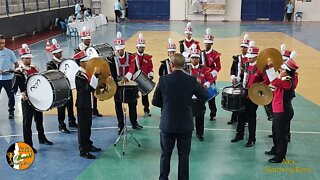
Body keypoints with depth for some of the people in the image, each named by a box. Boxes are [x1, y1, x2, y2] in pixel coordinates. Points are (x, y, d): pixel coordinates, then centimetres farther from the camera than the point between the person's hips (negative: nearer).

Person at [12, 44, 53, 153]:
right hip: (27, 100, -7)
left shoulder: (35, 69, 7)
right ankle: (28, 145, 6)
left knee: (39, 119, 21)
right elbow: (14, 88, -17)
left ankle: (42, 138, 39)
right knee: (27, 122, -1)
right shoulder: (19, 72, -12)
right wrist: (22, 93, -33)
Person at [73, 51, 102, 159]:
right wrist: (95, 75, -35)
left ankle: (88, 145, 30)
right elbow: (89, 88, -30)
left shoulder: (84, 74, 9)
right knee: (83, 127, -2)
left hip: (87, 104, 9)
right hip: (82, 105, -9)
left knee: (88, 125, 18)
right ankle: (83, 151, 4)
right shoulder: (79, 76, -19)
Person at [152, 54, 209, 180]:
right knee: (184, 155, 11)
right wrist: (199, 85, 18)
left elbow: (155, 101, -3)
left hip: (167, 124, 0)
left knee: (165, 154, 14)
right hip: (186, 125, 0)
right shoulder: (192, 80, -10)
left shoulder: (163, 80, -10)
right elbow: (205, 97, 2)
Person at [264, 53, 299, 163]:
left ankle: (280, 157, 10)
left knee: (281, 134, 0)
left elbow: (275, 82, -39)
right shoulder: (285, 80, 5)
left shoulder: (288, 82, -25)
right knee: (276, 131, 24)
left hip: (283, 112, -10)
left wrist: (270, 68, -40)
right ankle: (276, 149, 41)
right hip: (279, 110, 10)